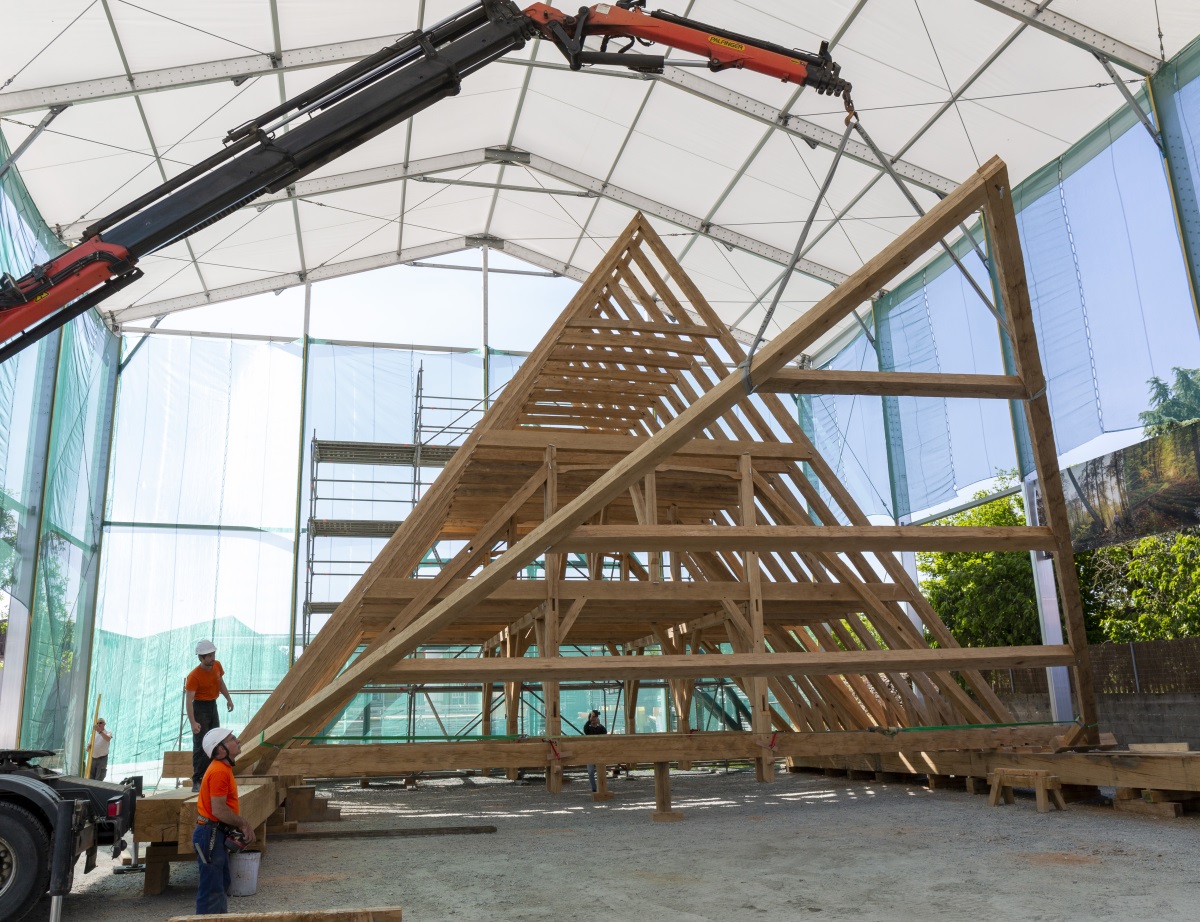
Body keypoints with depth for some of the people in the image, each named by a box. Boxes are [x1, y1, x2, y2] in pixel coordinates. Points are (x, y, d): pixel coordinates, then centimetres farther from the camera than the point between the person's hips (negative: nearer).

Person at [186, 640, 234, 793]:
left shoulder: (217, 666, -4)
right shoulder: (194, 676, -25)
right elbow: (188, 700, -28)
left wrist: (228, 699, 17)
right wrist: (193, 722, -35)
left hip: (213, 706, 8)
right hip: (200, 708, -8)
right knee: (201, 746, -11)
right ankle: (197, 782, -7)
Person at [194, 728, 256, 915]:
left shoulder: (223, 768, 11)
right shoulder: (219, 772, -21)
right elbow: (219, 810, -25)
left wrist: (242, 825, 7)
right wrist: (244, 824, -12)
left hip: (217, 833, 10)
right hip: (211, 835, -10)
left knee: (223, 883, 19)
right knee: (212, 888, -4)